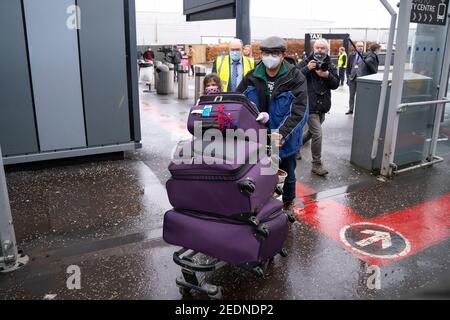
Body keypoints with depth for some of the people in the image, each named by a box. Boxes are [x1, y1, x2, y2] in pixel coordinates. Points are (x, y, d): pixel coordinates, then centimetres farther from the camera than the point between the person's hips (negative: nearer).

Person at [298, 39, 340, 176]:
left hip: (323, 105, 6)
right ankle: (317, 165, 1)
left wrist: (327, 75, -16)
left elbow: (336, 85, 1)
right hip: (310, 104, -6)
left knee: (312, 131, 20)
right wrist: (307, 68, -24)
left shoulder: (330, 66, 8)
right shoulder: (307, 62, -3)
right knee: (317, 134, -11)